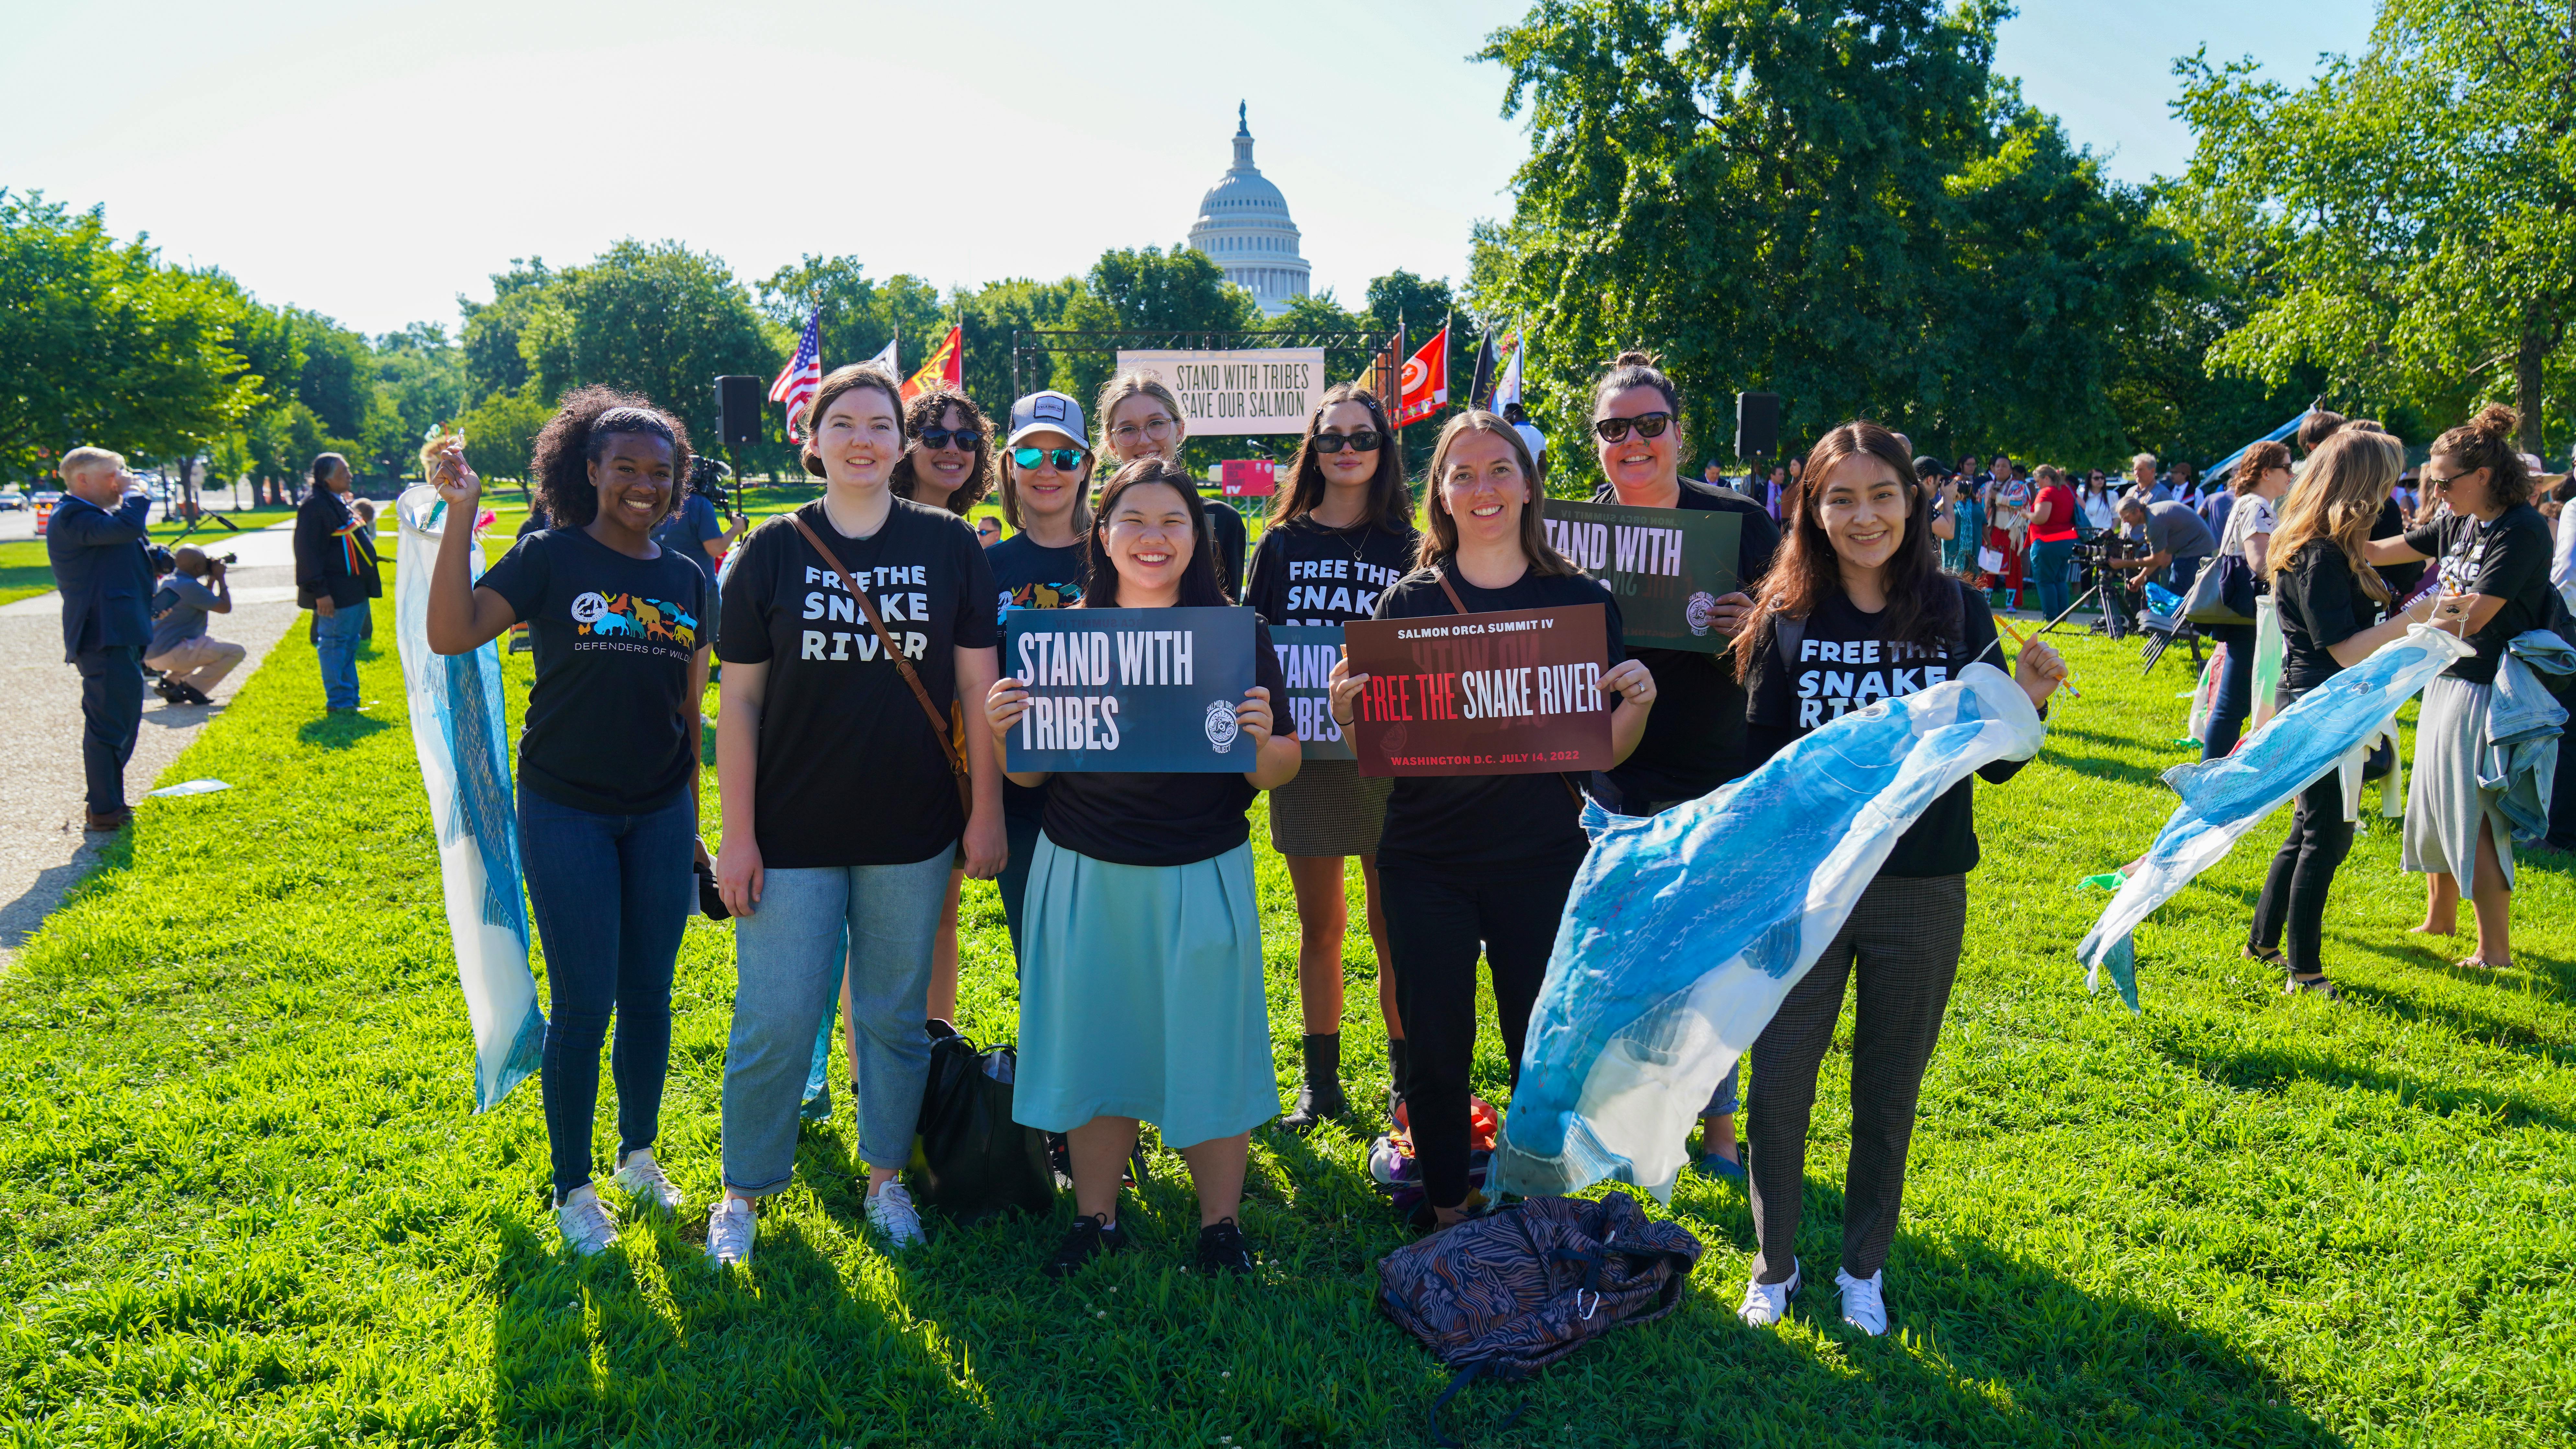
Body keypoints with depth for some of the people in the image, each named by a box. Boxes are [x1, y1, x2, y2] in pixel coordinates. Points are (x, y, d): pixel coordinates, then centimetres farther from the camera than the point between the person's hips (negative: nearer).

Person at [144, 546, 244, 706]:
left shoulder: (167, 582, 14)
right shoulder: (190, 586, -15)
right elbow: (225, 607, -10)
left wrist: (211, 579, 22)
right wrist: (220, 578, 1)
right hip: (172, 653, -10)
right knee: (236, 652, -8)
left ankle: (170, 681, 15)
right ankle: (193, 687, -12)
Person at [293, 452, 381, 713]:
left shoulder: (341, 503, 17)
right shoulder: (315, 506, -14)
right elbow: (308, 553, -18)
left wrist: (369, 580, 25)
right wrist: (319, 592, -21)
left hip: (355, 589, 10)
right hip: (336, 593, -10)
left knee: (350, 644, 15)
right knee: (334, 644, -4)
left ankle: (350, 697, 23)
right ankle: (338, 701, 0)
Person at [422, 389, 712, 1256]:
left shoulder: (688, 582, 7)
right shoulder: (551, 559, -5)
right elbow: (450, 635, -20)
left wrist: (691, 823, 14)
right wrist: (461, 515, -23)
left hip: (658, 816, 4)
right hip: (567, 811, -4)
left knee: (649, 996, 12)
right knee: (584, 1005, 1)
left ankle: (639, 1155, 31)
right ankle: (573, 1188, 18)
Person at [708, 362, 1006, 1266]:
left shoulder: (950, 546, 1)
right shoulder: (772, 551, 0)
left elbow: (980, 686, 3)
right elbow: (738, 700, 0)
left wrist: (986, 813, 0)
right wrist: (737, 834, -4)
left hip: (911, 833, 1)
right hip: (792, 831, -1)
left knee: (897, 1015, 12)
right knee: (775, 1022, 2)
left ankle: (886, 1176, 31)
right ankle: (744, 1192, 22)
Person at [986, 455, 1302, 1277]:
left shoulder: (1236, 635, -3)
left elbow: (1281, 773, -1)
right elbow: (1031, 773, 6)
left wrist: (1262, 739, -23)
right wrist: (1003, 730, -14)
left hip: (1202, 875, -1)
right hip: (1083, 872, 2)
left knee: (1206, 1047, 7)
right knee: (1091, 1045, 11)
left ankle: (1220, 1225, 26)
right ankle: (1095, 1218, 30)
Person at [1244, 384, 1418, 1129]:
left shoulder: (1407, 547, 4)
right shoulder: (1283, 545, 7)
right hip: (1305, 753, 1)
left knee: (1393, 926, 3)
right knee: (1320, 927, 10)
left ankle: (1407, 1076, 18)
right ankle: (1320, 1080, 22)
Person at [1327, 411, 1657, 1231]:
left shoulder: (1580, 600, 2)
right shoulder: (1408, 602, 2)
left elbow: (1605, 751, 4)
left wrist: (1639, 703, -15)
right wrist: (1349, 712, -15)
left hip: (1542, 862, 0)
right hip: (1427, 863, 0)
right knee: (1435, 1050, 8)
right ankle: (1445, 1214, 29)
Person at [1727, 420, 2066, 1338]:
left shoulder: (1959, 614, -3)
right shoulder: (1789, 620, -5)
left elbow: (1995, 765, 1)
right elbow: (1759, 760, 1)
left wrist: (2027, 705, -17)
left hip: (1920, 897, 0)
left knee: (1888, 1092, 14)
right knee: (1777, 1086, 5)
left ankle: (1864, 1268, 34)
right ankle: (1774, 1263, 28)